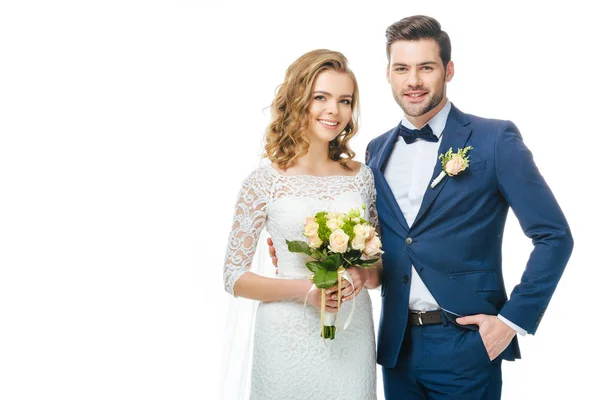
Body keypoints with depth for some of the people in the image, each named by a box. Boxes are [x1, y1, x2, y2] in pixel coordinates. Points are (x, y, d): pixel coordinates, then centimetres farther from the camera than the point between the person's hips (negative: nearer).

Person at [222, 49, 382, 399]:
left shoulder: (362, 177, 1)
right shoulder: (264, 183, -8)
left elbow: (382, 265, 9)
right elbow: (234, 277, -6)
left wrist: (362, 276, -13)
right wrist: (304, 289, -19)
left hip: (353, 335, 3)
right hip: (289, 335, -3)